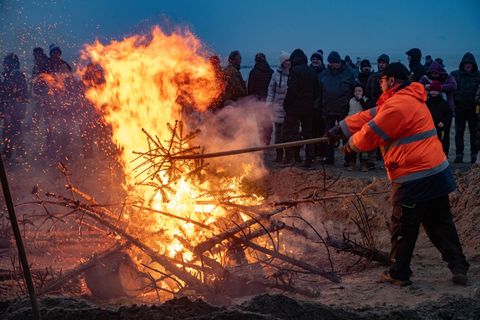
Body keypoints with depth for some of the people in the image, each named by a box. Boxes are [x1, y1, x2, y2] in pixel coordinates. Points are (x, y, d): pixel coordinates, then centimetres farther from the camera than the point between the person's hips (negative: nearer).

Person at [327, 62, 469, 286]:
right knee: (440, 224, 13)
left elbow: (372, 133, -13)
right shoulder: (408, 100, 18)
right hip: (436, 172, 10)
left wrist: (351, 145, 7)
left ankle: (399, 274, 14)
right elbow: (371, 116, 19)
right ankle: (459, 268, 12)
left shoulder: (398, 106, -17)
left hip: (414, 178, -10)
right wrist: (341, 129, 17)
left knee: (403, 228, 4)